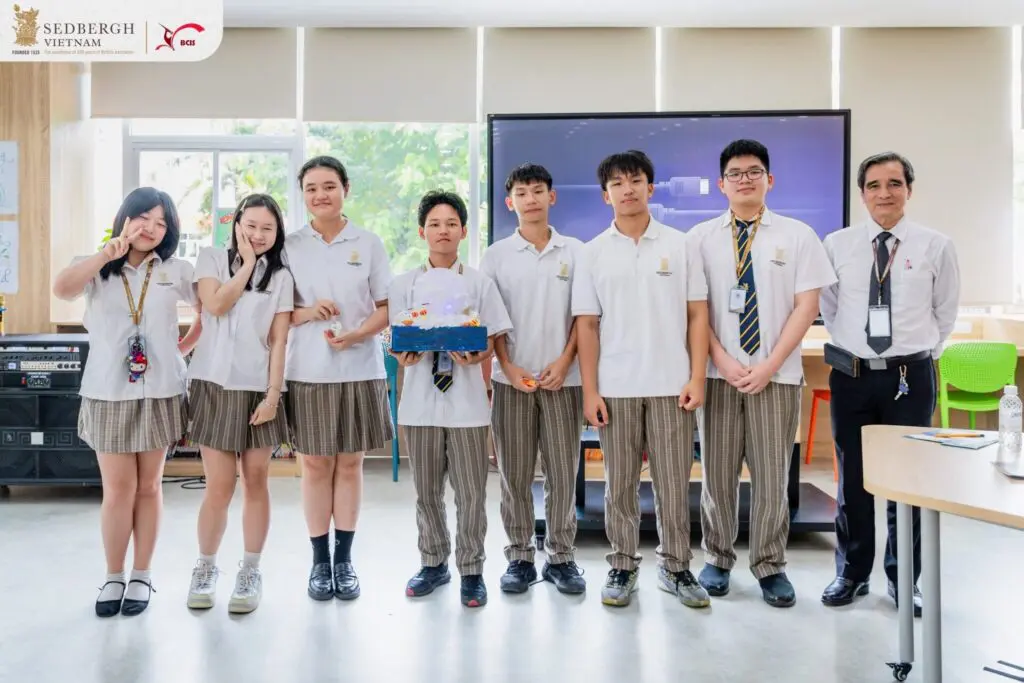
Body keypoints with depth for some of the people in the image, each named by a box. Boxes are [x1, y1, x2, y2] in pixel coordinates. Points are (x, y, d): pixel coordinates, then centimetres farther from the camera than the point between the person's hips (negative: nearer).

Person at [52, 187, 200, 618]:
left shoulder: (176, 271, 4)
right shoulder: (97, 269, 2)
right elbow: (62, 290, -19)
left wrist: (188, 344, 4)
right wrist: (108, 254, -22)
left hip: (159, 392, 1)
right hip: (107, 392, 0)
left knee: (148, 487, 10)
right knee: (117, 490, 3)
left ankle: (142, 577, 21)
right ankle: (113, 578, 18)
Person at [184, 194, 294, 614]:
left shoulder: (281, 277, 8)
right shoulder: (212, 258, 8)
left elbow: (279, 341, 2)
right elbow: (215, 305, -11)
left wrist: (273, 394, -6)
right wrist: (247, 264, -4)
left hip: (257, 389, 1)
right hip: (214, 385, -1)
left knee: (256, 483, 5)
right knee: (219, 488, -2)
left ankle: (250, 572, 18)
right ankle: (205, 568, 19)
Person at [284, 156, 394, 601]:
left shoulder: (369, 244, 2)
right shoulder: (289, 246, 4)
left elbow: (386, 308, 2)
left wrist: (356, 334, -16)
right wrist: (305, 313, -15)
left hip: (359, 370, 0)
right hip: (307, 372, 0)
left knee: (350, 464, 8)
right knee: (314, 465, 6)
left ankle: (345, 559, 20)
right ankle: (320, 560, 19)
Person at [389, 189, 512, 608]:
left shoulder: (480, 284, 1)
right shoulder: (404, 285, 5)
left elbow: (492, 342, 0)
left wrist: (474, 356, -20)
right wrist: (403, 355, -16)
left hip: (466, 403, -1)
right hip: (420, 401, 2)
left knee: (471, 492, 4)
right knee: (426, 491, 13)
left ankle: (471, 571, 20)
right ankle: (433, 564, 31)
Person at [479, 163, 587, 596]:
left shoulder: (575, 251, 4)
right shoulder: (496, 255, 4)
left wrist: (564, 361, -7)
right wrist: (507, 366, -7)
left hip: (562, 378, 0)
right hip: (511, 378, 0)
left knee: (563, 472, 5)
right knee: (514, 474, 6)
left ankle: (561, 557, 18)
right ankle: (520, 557, 18)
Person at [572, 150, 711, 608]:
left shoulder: (681, 245, 4)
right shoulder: (594, 252, 5)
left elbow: (697, 315, 3)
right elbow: (587, 324, 3)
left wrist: (696, 379, -5)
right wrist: (590, 390, -3)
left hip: (672, 385, 0)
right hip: (615, 388, 0)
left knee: (673, 483, 7)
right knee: (620, 485, 9)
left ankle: (676, 566, 22)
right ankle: (622, 567, 22)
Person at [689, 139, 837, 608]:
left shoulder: (797, 235, 3)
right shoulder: (701, 238, 4)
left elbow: (806, 305, -1)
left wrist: (769, 366, -10)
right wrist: (723, 361, -10)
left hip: (776, 374, 0)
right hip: (717, 373, 1)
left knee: (773, 475, 5)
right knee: (717, 473, 8)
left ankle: (770, 567, 21)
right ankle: (717, 559, 25)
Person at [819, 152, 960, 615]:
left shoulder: (936, 246, -2)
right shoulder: (837, 244, 0)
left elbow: (946, 312, 9)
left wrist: (920, 352, 9)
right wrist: (850, 343, 10)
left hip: (911, 377, -1)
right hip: (851, 375, 1)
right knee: (853, 480, 10)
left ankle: (904, 579, 24)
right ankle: (851, 574, 25)